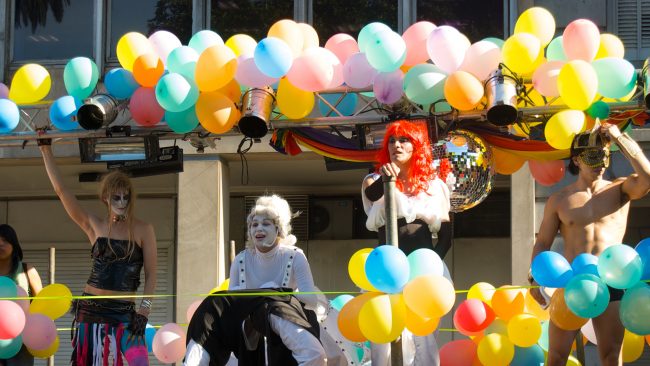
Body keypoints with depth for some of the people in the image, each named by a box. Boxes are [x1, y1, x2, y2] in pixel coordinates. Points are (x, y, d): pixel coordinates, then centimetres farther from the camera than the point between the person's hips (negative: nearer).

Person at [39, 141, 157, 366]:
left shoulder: (143, 230, 1)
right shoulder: (94, 227, 7)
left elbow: (150, 275, 1)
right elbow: (60, 190, 4)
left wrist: (143, 311, -10)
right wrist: (45, 150, 3)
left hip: (125, 311, -2)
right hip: (91, 308, 3)